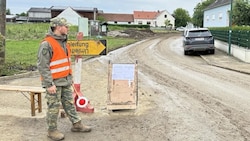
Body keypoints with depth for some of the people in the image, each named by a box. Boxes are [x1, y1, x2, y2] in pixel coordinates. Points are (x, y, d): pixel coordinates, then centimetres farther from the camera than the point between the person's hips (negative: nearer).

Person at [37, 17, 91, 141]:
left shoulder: (63, 42, 10)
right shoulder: (47, 44, -18)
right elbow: (42, 66, -21)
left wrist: (70, 77, 18)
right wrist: (49, 84, -22)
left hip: (66, 81, 8)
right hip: (54, 82, -8)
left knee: (69, 103, 15)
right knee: (54, 107, 2)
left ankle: (76, 124, 25)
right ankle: (52, 130, 16)